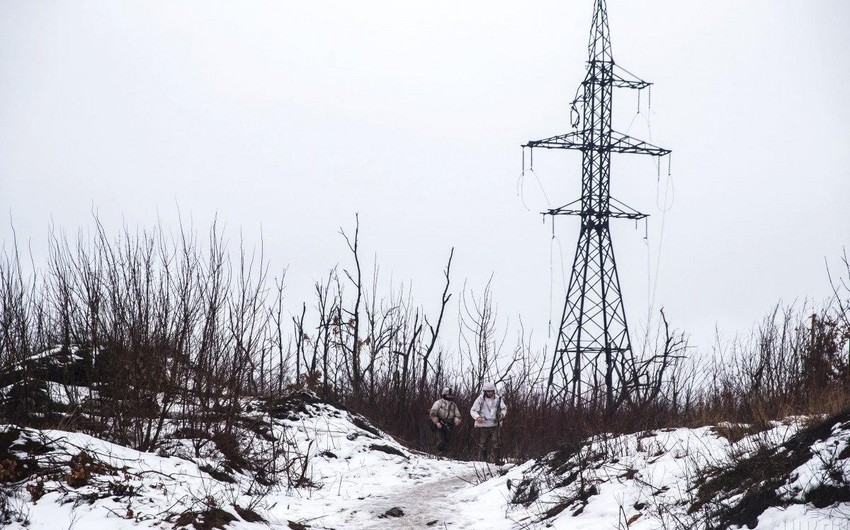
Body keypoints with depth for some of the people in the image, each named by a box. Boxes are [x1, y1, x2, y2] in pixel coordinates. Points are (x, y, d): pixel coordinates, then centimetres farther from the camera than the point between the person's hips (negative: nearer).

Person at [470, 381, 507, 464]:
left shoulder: (498, 399, 3)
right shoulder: (480, 399, -4)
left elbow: (504, 408, 17)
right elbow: (473, 410, -2)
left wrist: (502, 413, -6)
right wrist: (477, 417, -22)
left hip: (494, 425, 1)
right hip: (482, 425, -1)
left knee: (496, 443, -9)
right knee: (483, 444, 4)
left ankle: (497, 460, -7)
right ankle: (483, 461, 12)